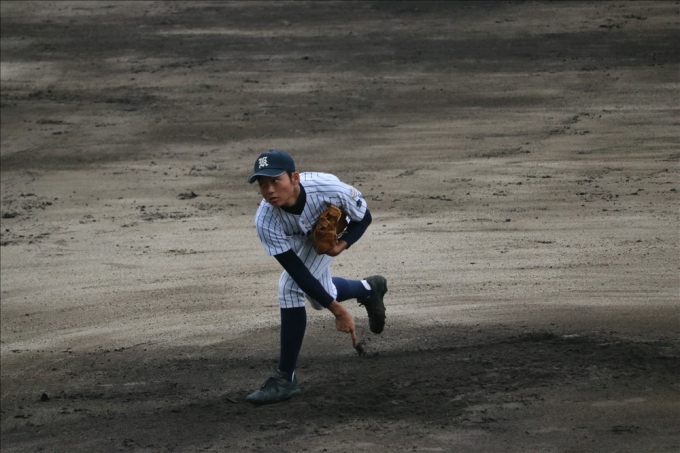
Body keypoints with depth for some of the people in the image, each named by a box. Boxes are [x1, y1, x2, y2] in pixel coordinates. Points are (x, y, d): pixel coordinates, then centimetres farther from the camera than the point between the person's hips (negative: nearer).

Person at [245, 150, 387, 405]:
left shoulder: (327, 187, -42)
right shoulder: (265, 222, -38)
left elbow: (363, 217, -21)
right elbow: (299, 274, -34)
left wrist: (342, 245, -39)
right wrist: (337, 309, -36)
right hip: (298, 239, 3)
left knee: (290, 289, -19)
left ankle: (285, 380, -12)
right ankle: (369, 289, 40)